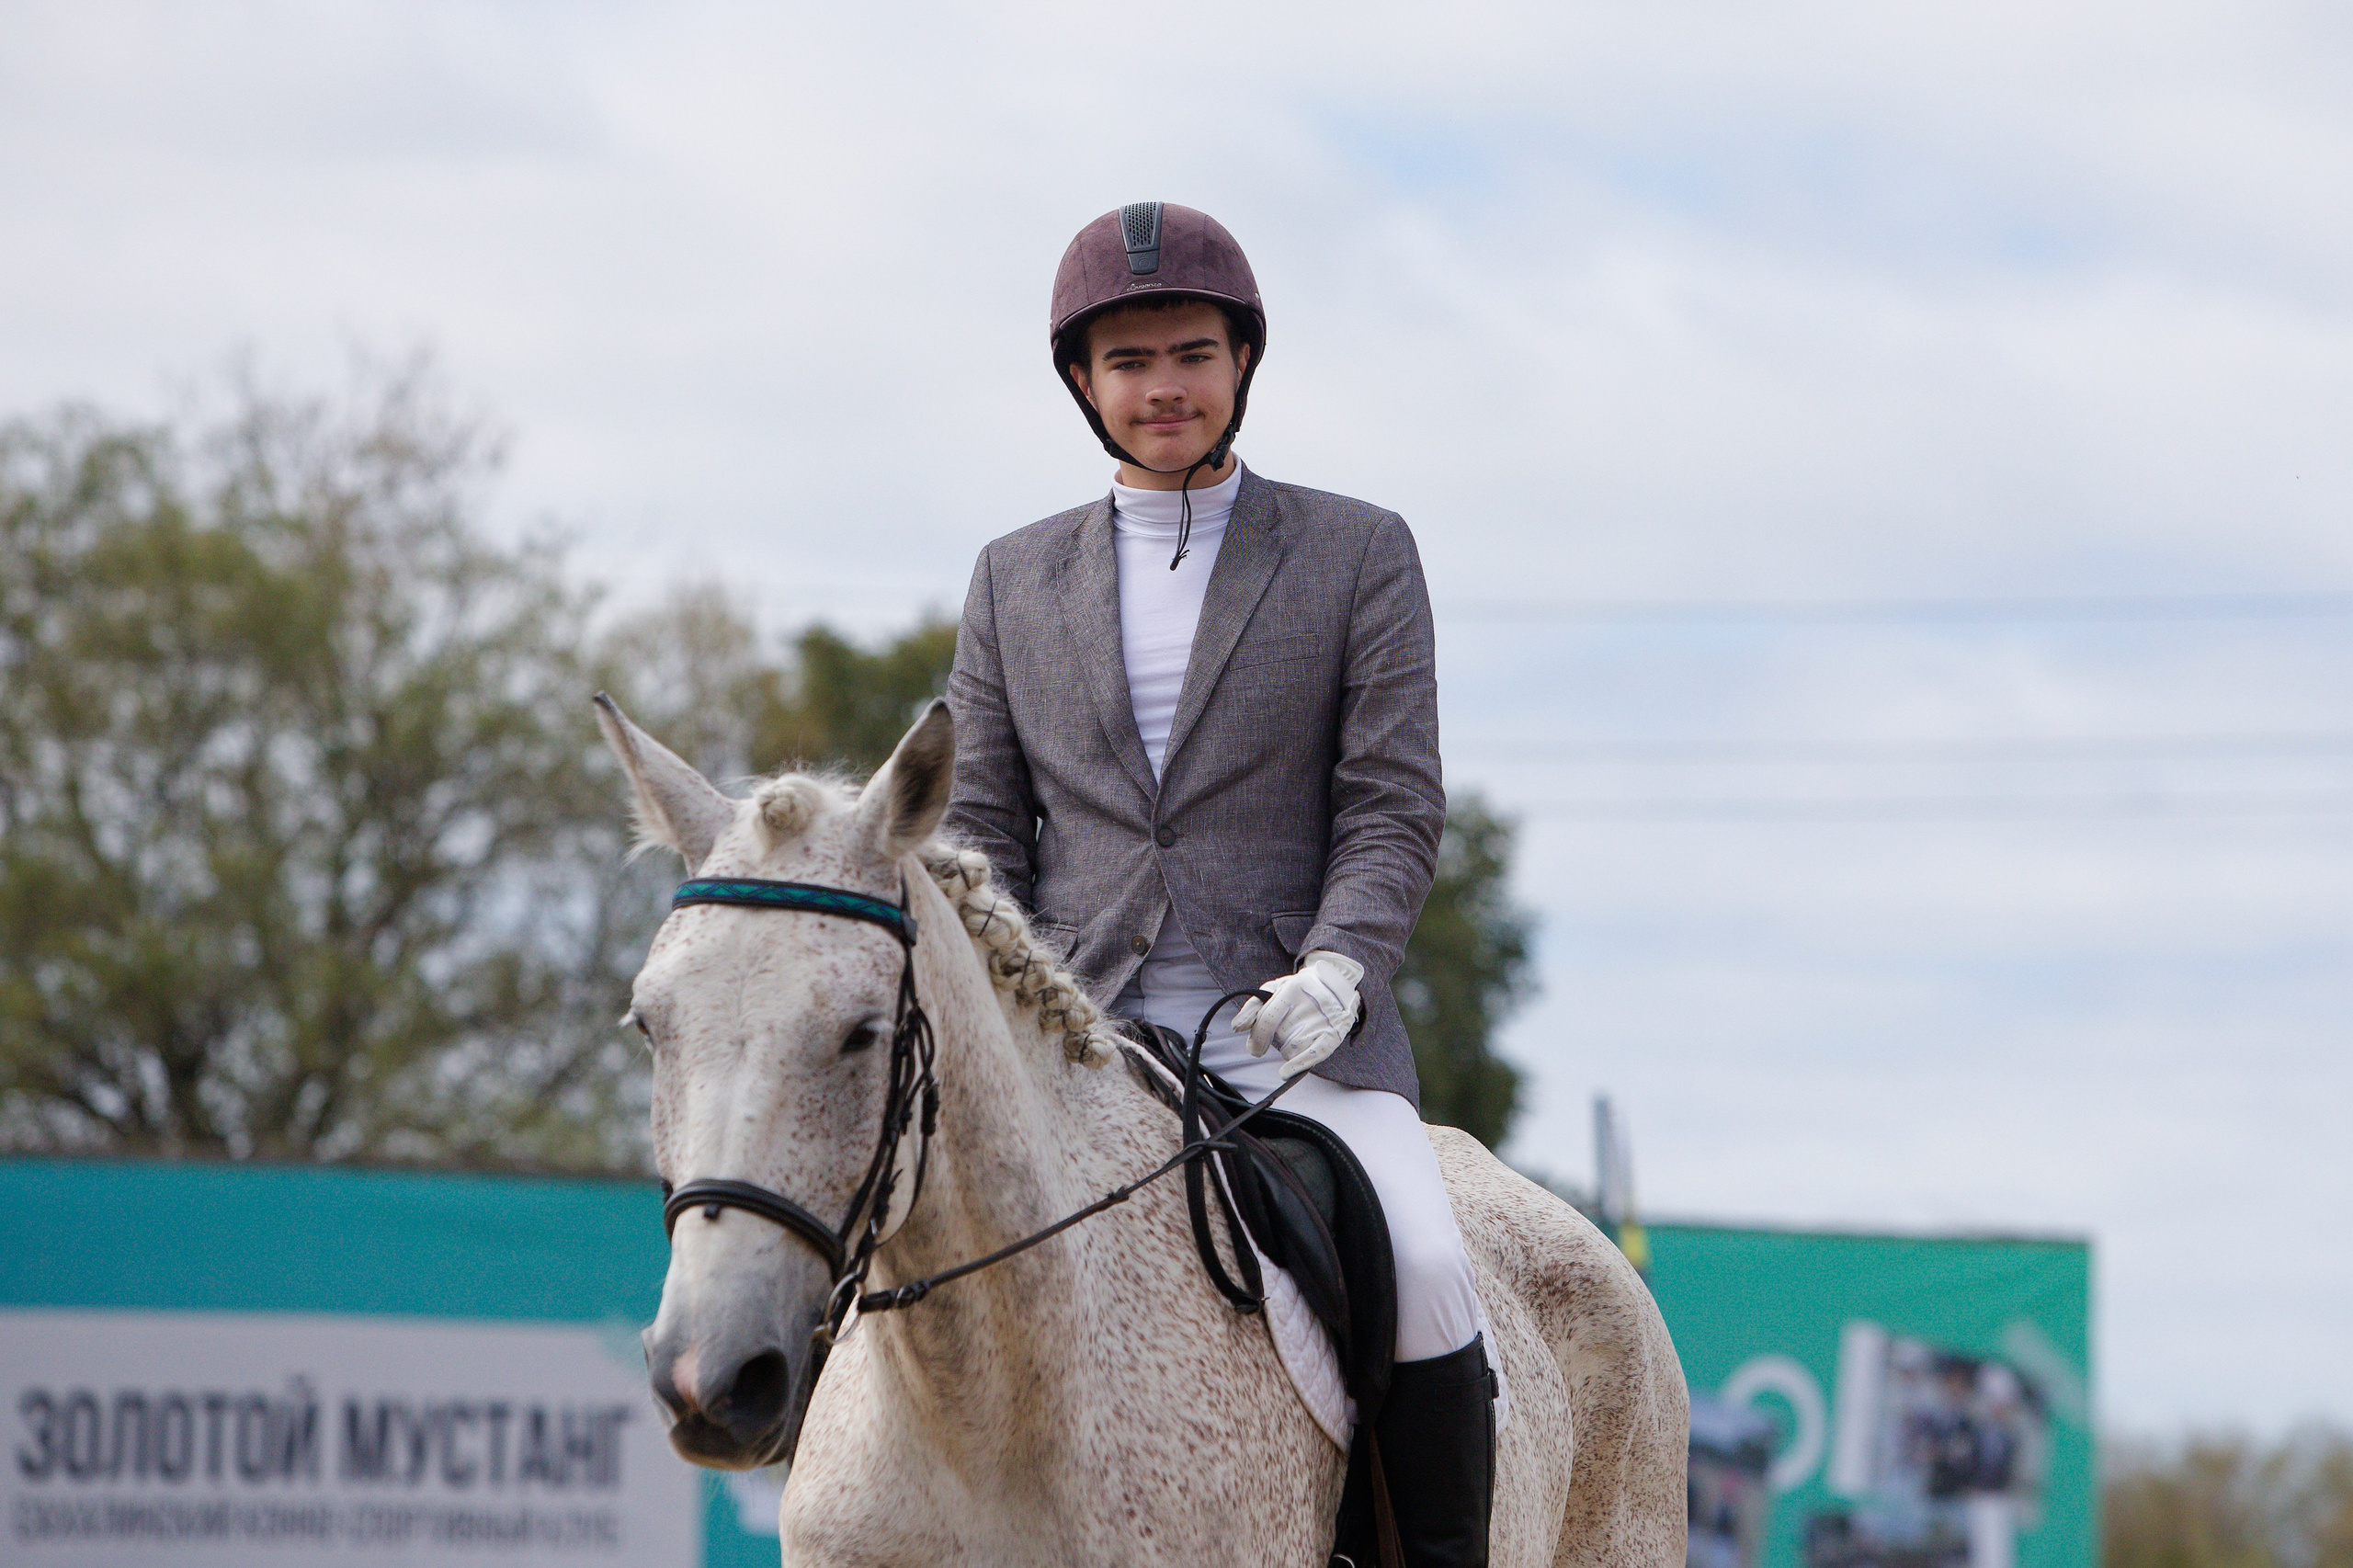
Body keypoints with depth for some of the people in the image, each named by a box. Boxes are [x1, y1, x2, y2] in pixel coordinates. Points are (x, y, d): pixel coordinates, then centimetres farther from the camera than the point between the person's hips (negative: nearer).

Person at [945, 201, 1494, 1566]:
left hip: (1301, 1037, -2)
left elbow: (1394, 805, 3)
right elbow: (982, 829, 13)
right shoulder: (1017, 581, 16)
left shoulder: (1359, 556, 9)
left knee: (1425, 1278, -27)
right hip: (1076, 1037, 2)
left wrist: (1338, 970, -16)